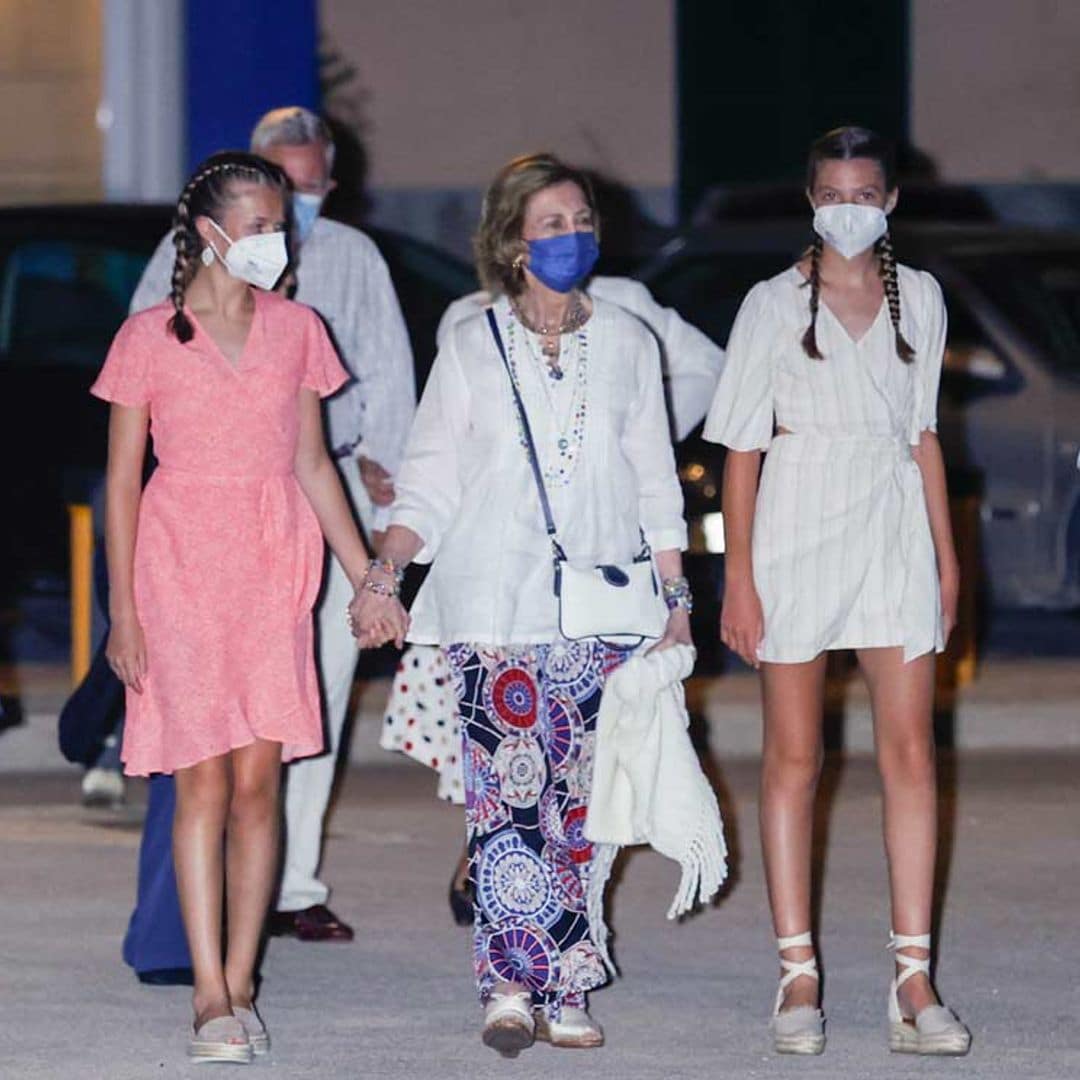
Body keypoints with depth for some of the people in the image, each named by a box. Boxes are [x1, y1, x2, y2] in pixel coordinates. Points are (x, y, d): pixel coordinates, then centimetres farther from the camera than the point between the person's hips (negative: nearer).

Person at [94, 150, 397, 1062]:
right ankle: (210, 995, -5)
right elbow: (122, 478, 1)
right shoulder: (151, 337, -1)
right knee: (204, 781, -6)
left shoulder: (296, 330, 9)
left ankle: (241, 985, 7)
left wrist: (366, 576, 11)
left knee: (259, 780, -1)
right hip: (181, 563, -3)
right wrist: (122, 609, -3)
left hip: (276, 567, 3)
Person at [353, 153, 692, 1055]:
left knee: (578, 800, 1)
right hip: (493, 605, -2)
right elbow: (429, 479, 3)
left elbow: (655, 480, 15)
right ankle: (511, 985, -18)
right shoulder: (473, 347, 6)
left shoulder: (627, 344, 11)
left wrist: (676, 593, 11)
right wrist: (385, 573, -11)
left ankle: (566, 996, 4)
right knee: (507, 792, -14)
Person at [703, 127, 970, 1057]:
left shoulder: (918, 299, 9)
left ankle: (914, 981, -2)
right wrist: (738, 579, -6)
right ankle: (798, 979, 6)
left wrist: (945, 554, 12)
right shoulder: (774, 305, -1)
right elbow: (742, 449, -1)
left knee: (911, 754, -3)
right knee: (794, 759, 1)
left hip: (894, 528, 3)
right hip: (797, 534, -3)